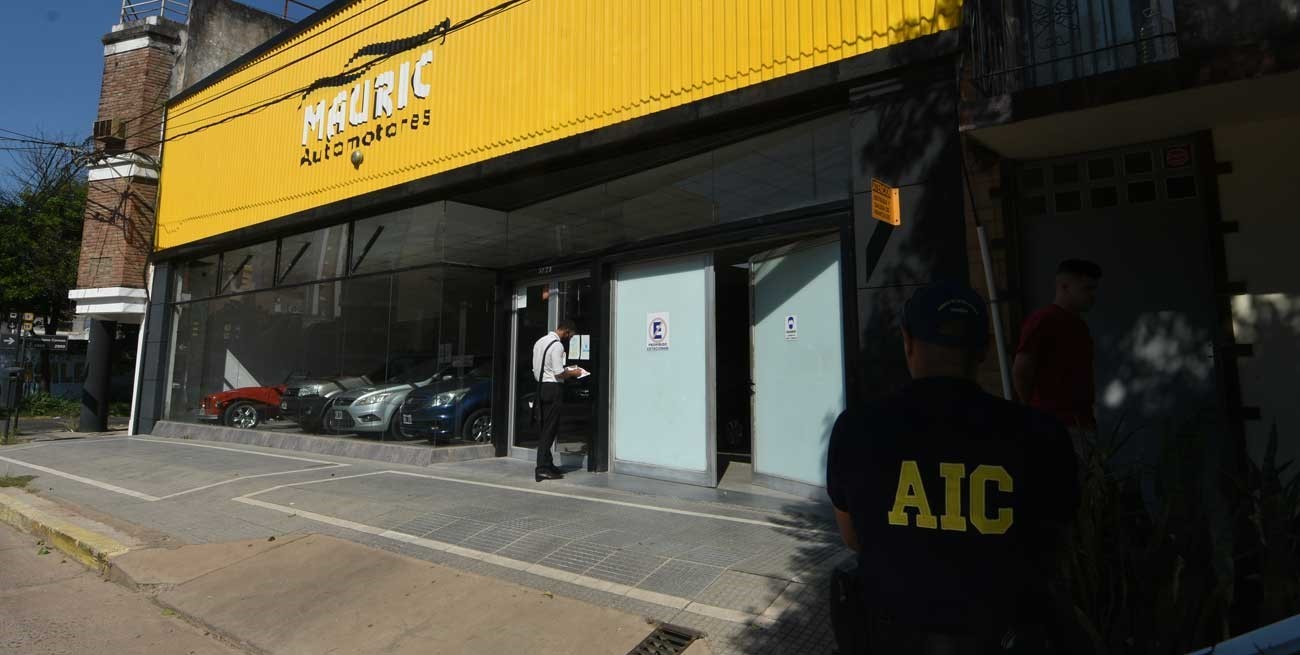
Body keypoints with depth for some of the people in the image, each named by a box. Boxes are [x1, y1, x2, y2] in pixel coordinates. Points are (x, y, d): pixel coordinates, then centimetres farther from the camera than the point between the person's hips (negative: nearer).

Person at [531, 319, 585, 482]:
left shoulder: (540, 342, 13)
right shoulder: (557, 345, -15)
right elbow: (559, 374, -19)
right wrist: (573, 373, -1)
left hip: (541, 386, 9)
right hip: (552, 388, -9)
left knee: (545, 427, 13)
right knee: (550, 429, -5)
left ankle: (547, 465, 20)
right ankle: (542, 469, -5)